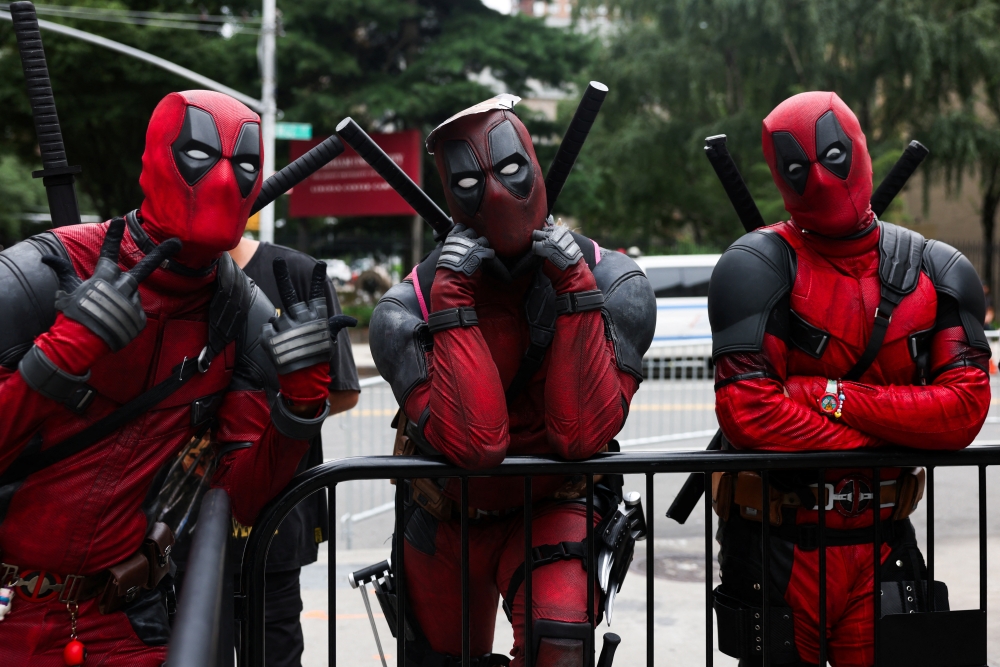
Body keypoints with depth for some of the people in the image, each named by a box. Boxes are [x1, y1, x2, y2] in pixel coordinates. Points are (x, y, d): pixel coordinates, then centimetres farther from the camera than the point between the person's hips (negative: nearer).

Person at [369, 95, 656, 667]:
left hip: (553, 507, -1)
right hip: (448, 519, 1)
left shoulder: (612, 285, -17)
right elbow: (473, 445, -33)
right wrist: (453, 301, -34)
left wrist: (573, 290, -30)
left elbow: (583, 437, -28)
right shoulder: (410, 309, -20)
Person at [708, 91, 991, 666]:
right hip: (778, 548, -3)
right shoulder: (761, 269, -9)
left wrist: (834, 397, -17)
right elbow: (748, 413, -19)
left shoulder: (936, 274, 3)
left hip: (881, 547, 3)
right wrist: (887, 436, -13)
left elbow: (964, 408, -8)